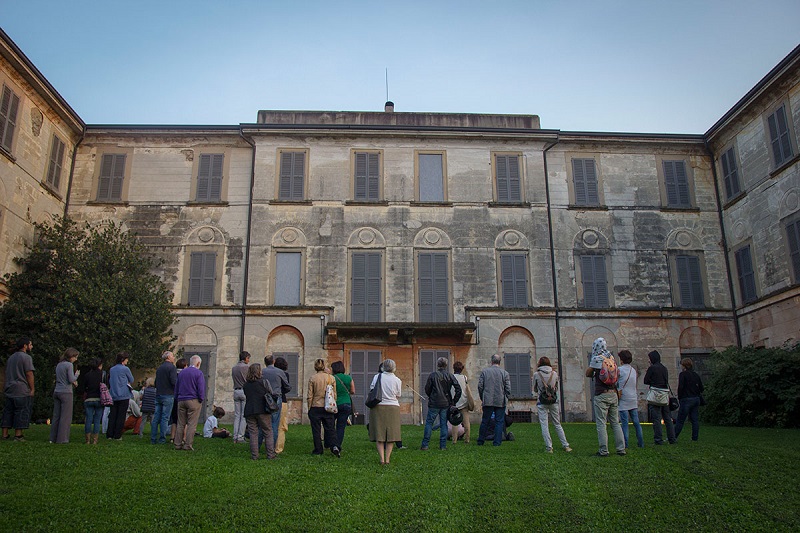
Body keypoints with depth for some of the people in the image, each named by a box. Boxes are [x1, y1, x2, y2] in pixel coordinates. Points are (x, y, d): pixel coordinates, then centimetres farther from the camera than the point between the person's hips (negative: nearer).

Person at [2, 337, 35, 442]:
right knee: (21, 412, -3)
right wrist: (32, 389, -10)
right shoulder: (26, 357, -9)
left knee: (8, 411, 10)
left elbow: (7, 374, 18)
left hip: (9, 390, 8)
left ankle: (5, 435, 10)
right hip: (22, 390, -8)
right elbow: (29, 374, -14)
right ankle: (18, 435, -4)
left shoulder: (10, 358, 18)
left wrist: (4, 387, 20)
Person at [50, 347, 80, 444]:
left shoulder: (59, 365, 14)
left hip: (57, 392, 8)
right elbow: (71, 379, -14)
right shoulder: (69, 365, -11)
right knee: (65, 417, -2)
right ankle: (62, 439, -2)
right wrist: (77, 375, 5)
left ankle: (53, 438, 14)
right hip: (66, 392, -8)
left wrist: (73, 382, 13)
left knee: (56, 416, 11)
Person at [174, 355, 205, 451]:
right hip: (193, 401, -6)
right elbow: (201, 389, -11)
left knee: (180, 424, 10)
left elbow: (176, 388, 17)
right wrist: (201, 400, -1)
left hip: (181, 401, 6)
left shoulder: (181, 373, 12)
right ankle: (188, 445, -5)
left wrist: (177, 399, 21)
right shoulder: (198, 373, -7)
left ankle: (178, 444, 10)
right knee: (192, 424, -3)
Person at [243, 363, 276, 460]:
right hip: (262, 411, -3)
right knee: (268, 433, 4)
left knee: (253, 433, 6)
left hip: (249, 411, 3)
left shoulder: (245, 385, 10)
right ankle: (270, 455, 3)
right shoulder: (264, 382, -3)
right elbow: (271, 394, 0)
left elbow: (246, 397, 13)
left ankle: (254, 456, 4)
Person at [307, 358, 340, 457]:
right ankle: (334, 446, -12)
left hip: (316, 407, -2)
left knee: (316, 430, 7)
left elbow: (310, 396, -5)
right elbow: (334, 394, 6)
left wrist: (309, 408, 4)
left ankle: (318, 450, 11)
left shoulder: (312, 378, -7)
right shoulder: (331, 378, 1)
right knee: (330, 428, 7)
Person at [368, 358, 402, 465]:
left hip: (378, 407, 0)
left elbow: (371, 391, 3)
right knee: (391, 434, 7)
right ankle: (387, 459, 6)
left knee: (379, 434, 6)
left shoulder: (377, 377, -4)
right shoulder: (397, 380, -3)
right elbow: (398, 396, 5)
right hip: (393, 408, 0)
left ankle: (382, 459, 2)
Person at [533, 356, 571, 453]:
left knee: (544, 425, 1)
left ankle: (549, 447, -2)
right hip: (554, 401, 3)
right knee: (557, 424, 13)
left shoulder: (536, 374, -5)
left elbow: (535, 389, 6)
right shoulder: (554, 374, 2)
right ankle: (565, 446, 14)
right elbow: (556, 388, 12)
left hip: (542, 402, -3)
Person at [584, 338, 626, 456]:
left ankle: (603, 451, -3)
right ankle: (621, 449, 13)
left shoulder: (597, 359, -9)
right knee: (615, 422, 12)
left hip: (602, 394, -6)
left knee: (601, 423, -2)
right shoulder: (612, 358, 9)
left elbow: (588, 374, 1)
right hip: (614, 394, 6)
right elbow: (617, 375, 19)